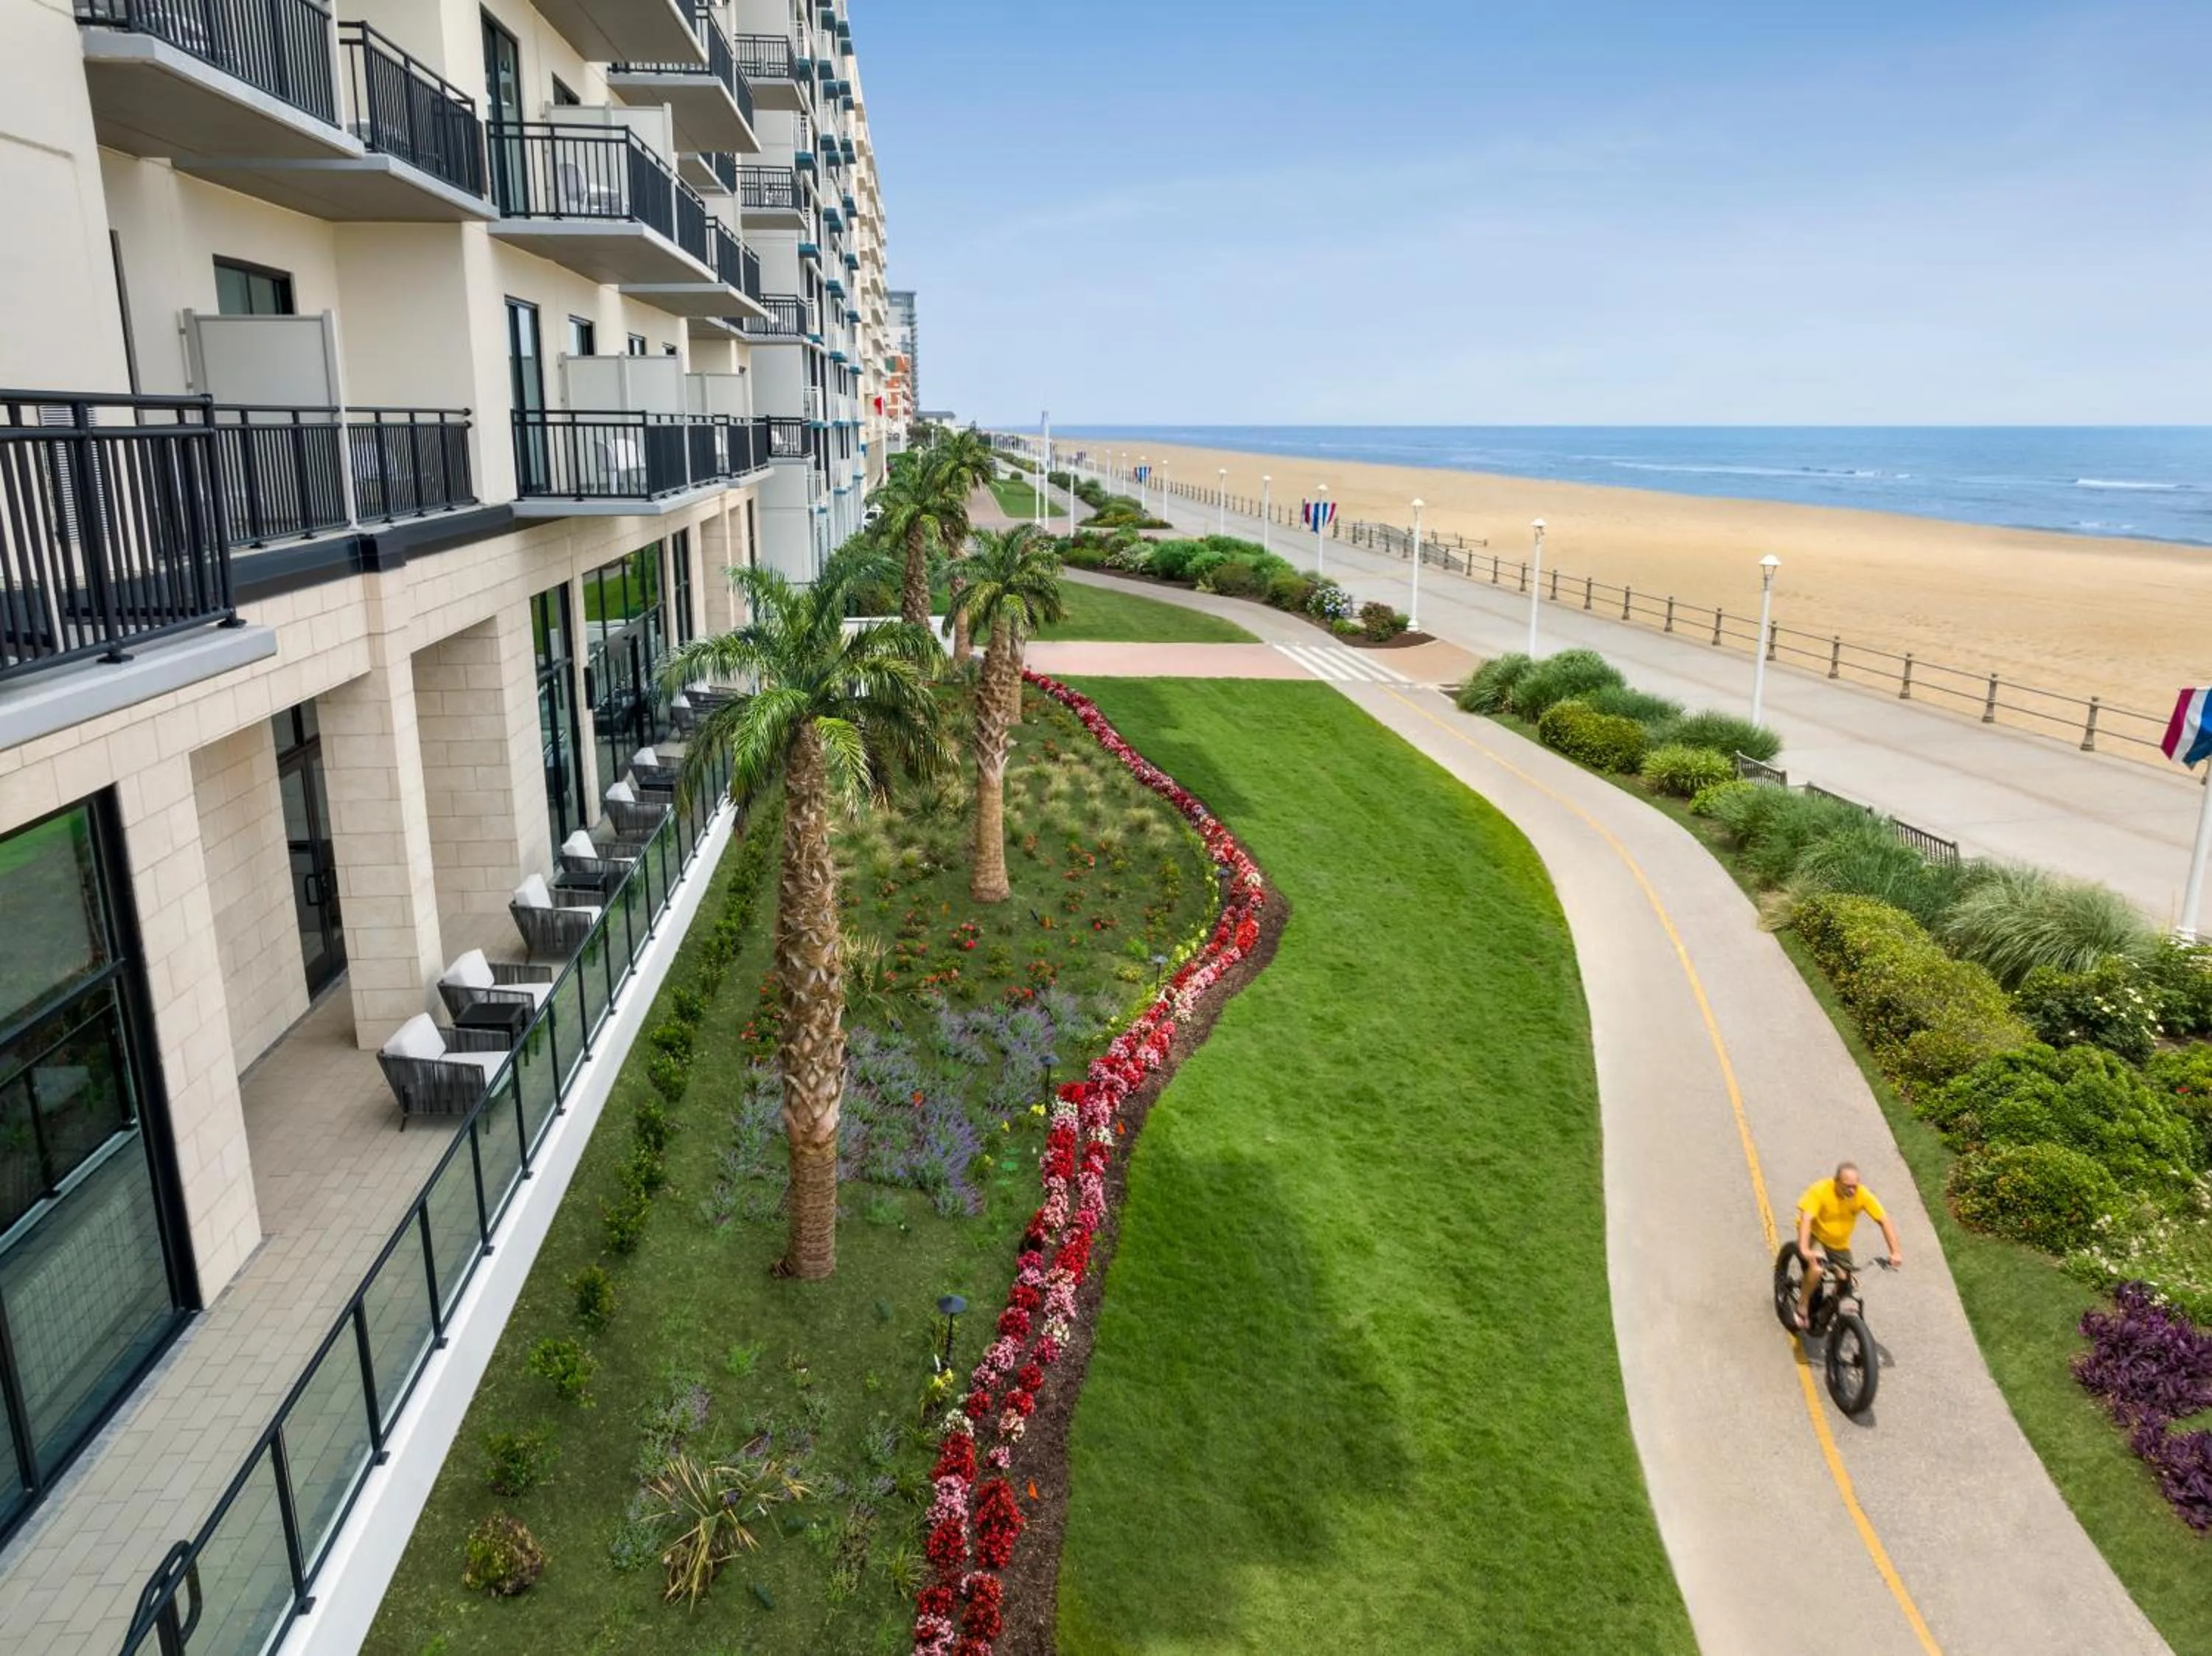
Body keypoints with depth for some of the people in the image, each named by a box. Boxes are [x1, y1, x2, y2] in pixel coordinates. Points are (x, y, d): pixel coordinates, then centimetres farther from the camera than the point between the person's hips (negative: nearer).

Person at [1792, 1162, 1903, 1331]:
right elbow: (1806, 1219, -40)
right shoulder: (1819, 1190, -32)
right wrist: (1804, 1249, -52)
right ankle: (1802, 1307, -5)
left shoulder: (1863, 1195, -24)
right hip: (1814, 1232, -4)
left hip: (1839, 1242, 4)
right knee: (1816, 1270, -27)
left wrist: (1895, 1252, -31)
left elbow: (1884, 1221, -22)